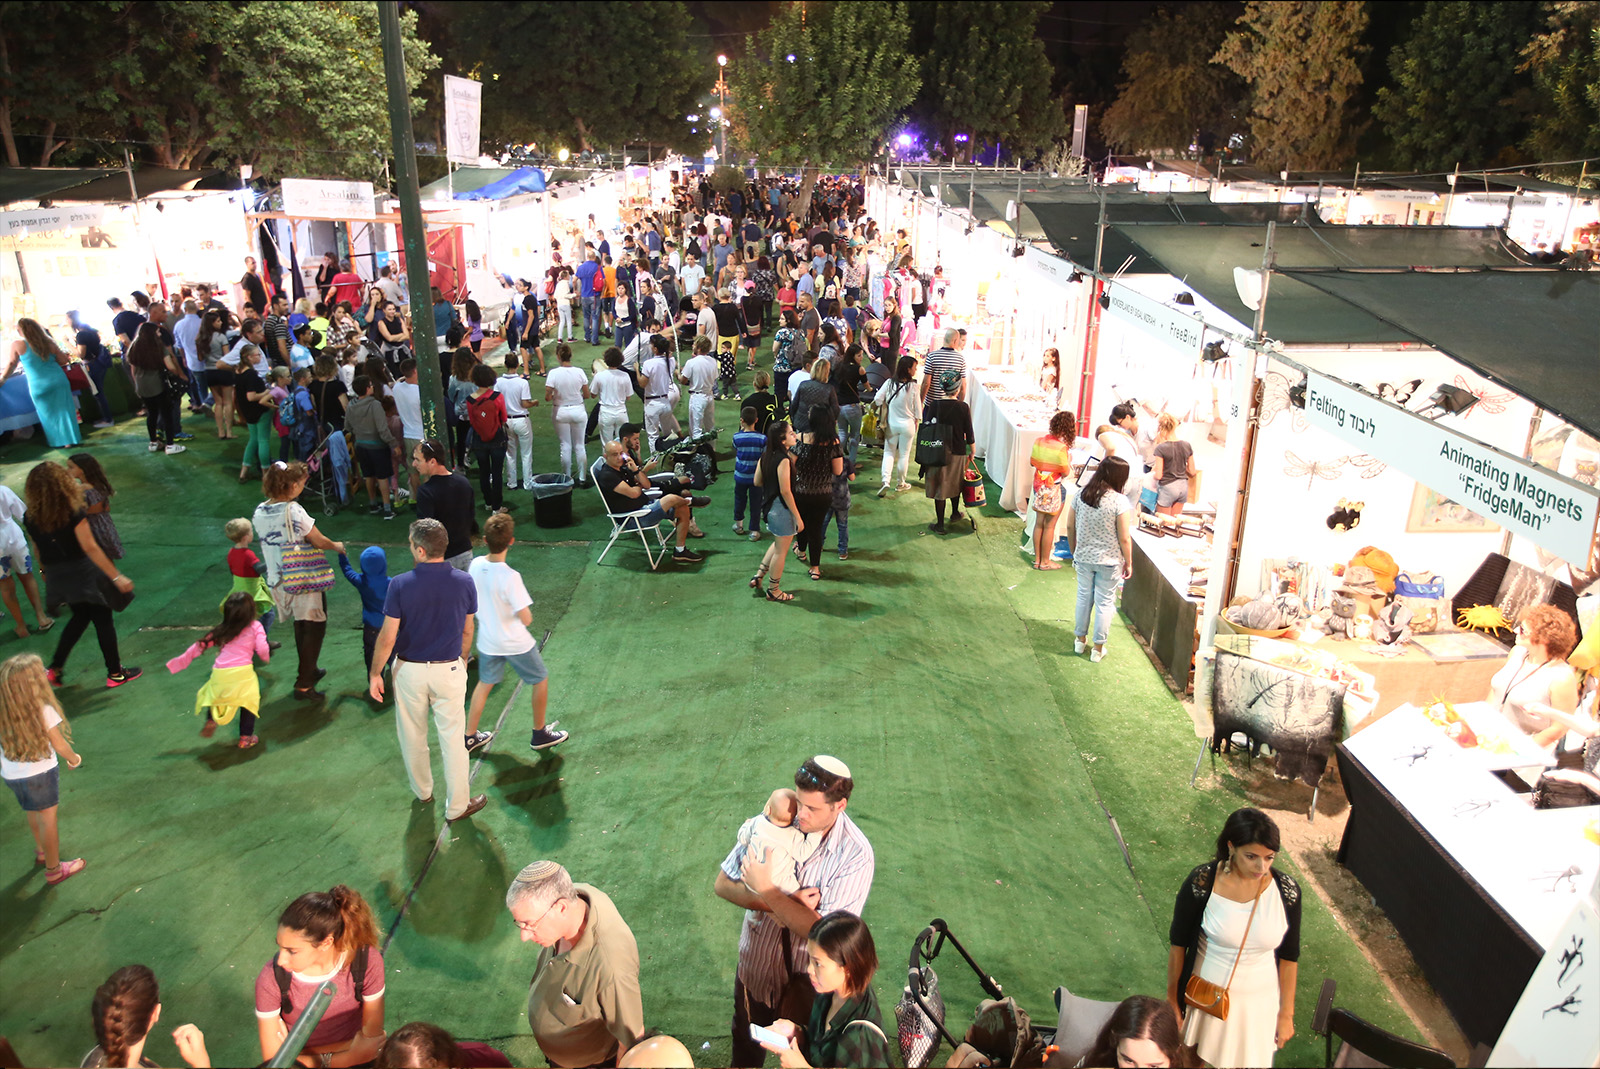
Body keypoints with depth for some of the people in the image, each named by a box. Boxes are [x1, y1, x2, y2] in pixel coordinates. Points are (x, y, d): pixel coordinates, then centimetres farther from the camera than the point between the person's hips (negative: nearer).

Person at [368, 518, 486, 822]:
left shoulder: (400, 585, -17)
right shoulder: (464, 583, -11)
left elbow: (387, 637, -13)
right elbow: (467, 632, 1)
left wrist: (375, 673, 0)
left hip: (409, 670, 0)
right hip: (449, 670, 1)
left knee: (412, 736, 21)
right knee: (452, 738, 10)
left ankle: (422, 791, 40)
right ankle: (457, 805, 19)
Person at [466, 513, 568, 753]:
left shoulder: (475, 565, -12)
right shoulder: (510, 577, -30)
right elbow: (526, 619, -26)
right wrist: (524, 613, -6)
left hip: (487, 641, 6)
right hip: (515, 643, -6)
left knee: (485, 683, 25)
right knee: (541, 680, 16)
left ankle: (470, 737, 33)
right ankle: (540, 734, 28)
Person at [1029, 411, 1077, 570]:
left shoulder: (1040, 440, -2)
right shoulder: (1062, 447, -21)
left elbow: (1032, 461, 7)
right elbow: (1066, 473, -15)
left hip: (1039, 484, 6)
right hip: (1055, 488, -6)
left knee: (1039, 523, 13)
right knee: (1049, 526, 4)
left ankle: (1037, 559, 22)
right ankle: (1045, 562, 14)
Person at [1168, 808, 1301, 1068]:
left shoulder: (1287, 890, -16)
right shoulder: (1202, 882, -22)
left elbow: (1289, 956, -3)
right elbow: (1178, 943, -10)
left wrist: (1286, 1013, 4)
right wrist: (1172, 998, -2)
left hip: (1258, 999, 1)